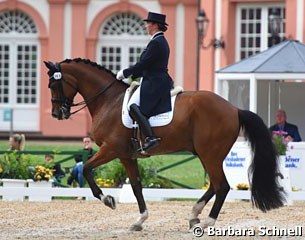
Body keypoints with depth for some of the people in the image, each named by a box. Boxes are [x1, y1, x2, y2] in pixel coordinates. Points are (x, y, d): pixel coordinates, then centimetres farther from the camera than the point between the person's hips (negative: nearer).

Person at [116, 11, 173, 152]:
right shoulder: (161, 41, 18)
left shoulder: (155, 43, -14)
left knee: (133, 106, -21)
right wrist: (131, 75, 18)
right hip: (159, 81, 11)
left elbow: (143, 64, -16)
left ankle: (150, 138, -31)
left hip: (154, 83, -11)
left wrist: (125, 73, -5)